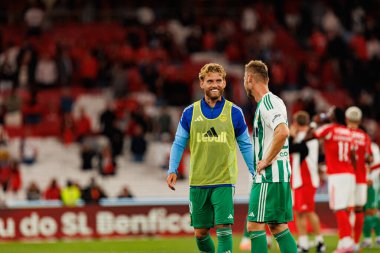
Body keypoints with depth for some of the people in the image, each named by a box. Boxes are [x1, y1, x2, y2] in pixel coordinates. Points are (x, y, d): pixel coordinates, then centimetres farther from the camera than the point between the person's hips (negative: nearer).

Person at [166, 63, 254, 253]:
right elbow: (179, 143, 9)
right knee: (200, 232, 7)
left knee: (223, 228, -14)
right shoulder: (190, 113, 5)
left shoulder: (234, 113, 2)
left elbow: (245, 146, 10)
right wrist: (172, 170, -4)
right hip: (197, 182, 2)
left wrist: (256, 173, 4)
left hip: (224, 182, -2)